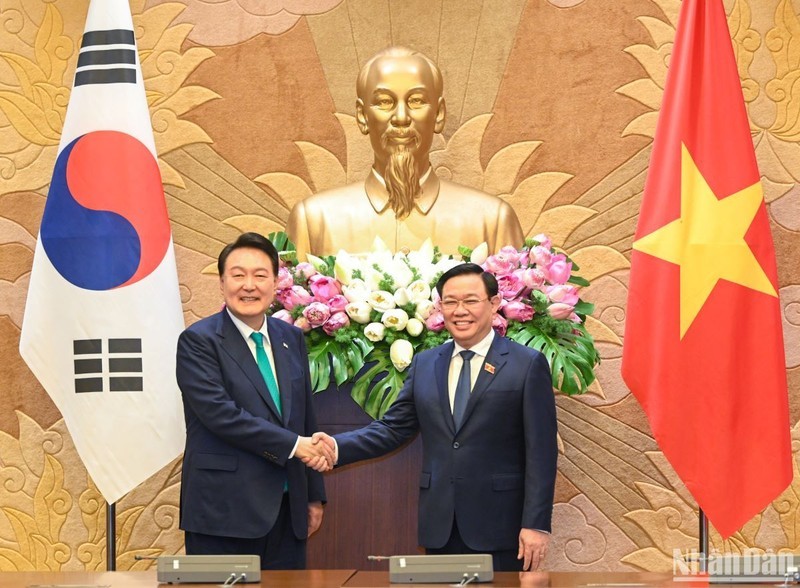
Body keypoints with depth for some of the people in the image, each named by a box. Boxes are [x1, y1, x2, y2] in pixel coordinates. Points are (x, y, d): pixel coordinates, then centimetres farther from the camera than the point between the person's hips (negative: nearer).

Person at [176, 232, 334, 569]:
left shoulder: (291, 339, 13)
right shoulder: (198, 341, -5)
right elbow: (220, 413, -17)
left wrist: (314, 496, 16)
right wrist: (294, 444, -17)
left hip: (287, 511, 6)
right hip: (225, 513, -6)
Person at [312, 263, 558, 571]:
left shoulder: (528, 365, -2)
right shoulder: (423, 364, 12)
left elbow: (541, 452, -5)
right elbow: (393, 428, 9)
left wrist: (536, 524, -11)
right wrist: (338, 447, -9)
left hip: (499, 527, -4)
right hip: (439, 526, 4)